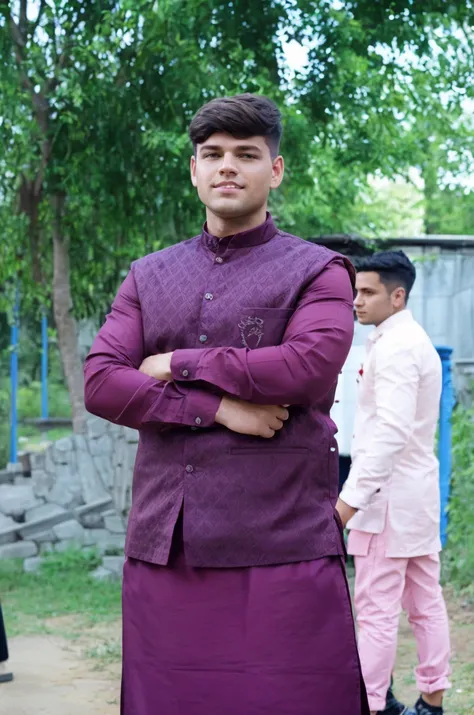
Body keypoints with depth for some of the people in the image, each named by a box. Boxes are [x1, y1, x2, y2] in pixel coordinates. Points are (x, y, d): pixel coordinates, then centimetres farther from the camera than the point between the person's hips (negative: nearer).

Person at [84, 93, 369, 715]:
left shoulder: (319, 271, 6)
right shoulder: (149, 277, 17)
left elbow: (311, 364, -14)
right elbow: (100, 382, 4)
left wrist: (177, 366, -5)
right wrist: (216, 407, -10)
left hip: (281, 544, -3)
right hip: (164, 545, 4)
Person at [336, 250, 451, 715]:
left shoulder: (393, 347, -16)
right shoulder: (417, 342, 17)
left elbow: (392, 432, -26)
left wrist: (350, 498, -27)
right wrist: (358, 491, 22)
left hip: (390, 496, -11)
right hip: (419, 491, 11)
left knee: (376, 609, -7)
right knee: (425, 604, 13)